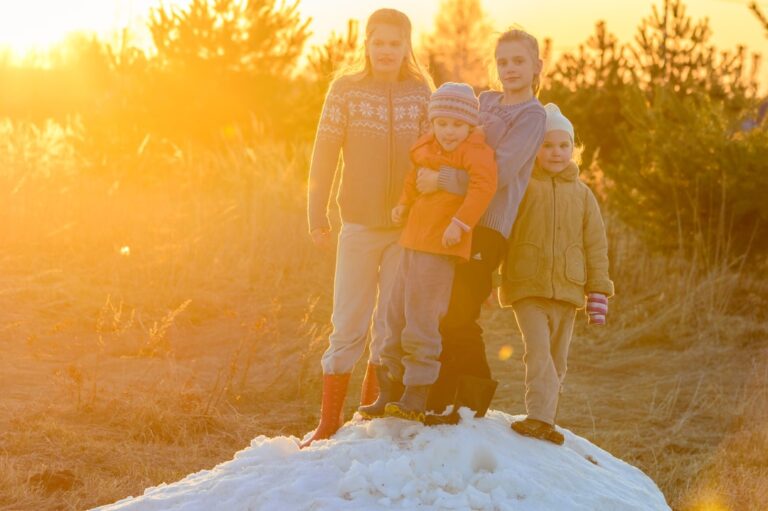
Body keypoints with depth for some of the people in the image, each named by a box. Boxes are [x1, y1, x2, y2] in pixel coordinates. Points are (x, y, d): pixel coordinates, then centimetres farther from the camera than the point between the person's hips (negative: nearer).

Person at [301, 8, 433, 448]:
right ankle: (329, 423, 8)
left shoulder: (421, 93, 3)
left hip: (407, 228, 1)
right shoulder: (346, 89, -1)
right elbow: (325, 152, -2)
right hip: (359, 225, -1)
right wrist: (318, 217, -5)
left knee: (392, 326, 7)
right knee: (349, 327, 1)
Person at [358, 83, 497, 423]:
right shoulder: (428, 149, 14)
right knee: (397, 316, 13)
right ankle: (390, 392, 21)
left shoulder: (474, 151, -10)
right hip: (413, 242, 9)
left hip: (440, 247, -9)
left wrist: (460, 223, -30)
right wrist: (404, 204, 16)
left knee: (421, 319, -12)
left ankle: (416, 396, -7)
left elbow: (484, 185, -26)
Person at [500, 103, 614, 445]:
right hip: (527, 288, -4)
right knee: (538, 350, -19)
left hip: (567, 290, 4)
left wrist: (598, 292, 6)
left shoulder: (582, 194, 10)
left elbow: (596, 246, 12)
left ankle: (543, 420, 15)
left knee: (557, 360, 7)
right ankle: (539, 417, -24)